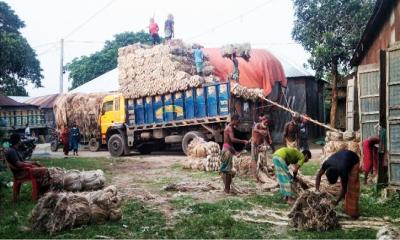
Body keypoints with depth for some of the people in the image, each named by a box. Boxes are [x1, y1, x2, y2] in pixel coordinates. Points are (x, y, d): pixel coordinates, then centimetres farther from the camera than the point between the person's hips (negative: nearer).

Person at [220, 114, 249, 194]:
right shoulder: (229, 128, -15)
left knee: (227, 169, 13)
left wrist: (234, 151, 23)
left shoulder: (229, 127, 16)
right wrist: (243, 141, -25)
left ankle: (227, 187, 20)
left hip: (229, 149, 10)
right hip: (227, 149, -10)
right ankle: (227, 188, -2)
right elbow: (232, 139, -30)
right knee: (228, 170, -6)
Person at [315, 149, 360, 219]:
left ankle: (353, 212, -10)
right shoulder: (327, 163, -31)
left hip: (353, 161, -5)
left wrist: (337, 201, -29)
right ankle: (347, 209, 8)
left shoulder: (342, 172, -40)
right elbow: (319, 175, -14)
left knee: (352, 186, -12)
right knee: (343, 183, 1)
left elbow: (344, 189, -27)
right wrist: (317, 189, -22)